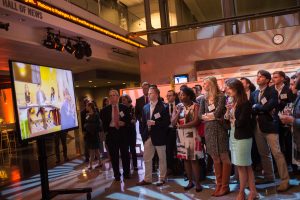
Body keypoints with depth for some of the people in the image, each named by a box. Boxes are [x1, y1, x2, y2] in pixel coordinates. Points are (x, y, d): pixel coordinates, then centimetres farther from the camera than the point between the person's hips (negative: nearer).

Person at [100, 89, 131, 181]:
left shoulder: (124, 108, 3)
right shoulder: (105, 110, 3)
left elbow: (129, 120, 4)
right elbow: (104, 123, 5)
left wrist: (124, 123, -13)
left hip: (123, 133, 0)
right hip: (111, 134, 0)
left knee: (125, 154, 7)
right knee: (114, 156, 6)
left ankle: (126, 173, 21)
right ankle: (117, 175, 18)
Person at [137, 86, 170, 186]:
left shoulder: (163, 107, -8)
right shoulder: (145, 107, 8)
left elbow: (167, 122, -12)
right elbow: (143, 122, 10)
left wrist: (155, 123, -20)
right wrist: (143, 135, 4)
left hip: (159, 136, -5)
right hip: (148, 136, 5)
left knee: (162, 158, 9)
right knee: (147, 158, 10)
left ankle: (162, 178, 22)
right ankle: (147, 179, 22)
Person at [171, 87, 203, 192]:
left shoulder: (195, 106, -7)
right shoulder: (178, 106, 7)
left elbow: (196, 121, -16)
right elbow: (173, 123, 2)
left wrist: (181, 126, -9)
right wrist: (178, 112, -12)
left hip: (192, 135, -5)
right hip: (181, 136, 5)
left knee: (194, 159, -2)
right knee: (185, 159, 9)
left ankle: (197, 183, 9)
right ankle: (190, 181, 22)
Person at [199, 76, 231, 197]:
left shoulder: (221, 96, -5)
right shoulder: (204, 99, 12)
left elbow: (218, 113, -15)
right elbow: (201, 115, 4)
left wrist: (208, 115, 1)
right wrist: (213, 116, -8)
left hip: (219, 129, -5)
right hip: (209, 130, 6)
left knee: (224, 158, 1)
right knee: (215, 158, 10)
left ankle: (225, 186, 8)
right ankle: (219, 185, 18)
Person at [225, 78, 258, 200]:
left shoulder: (245, 103, -14)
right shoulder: (232, 102, 9)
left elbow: (240, 122, -19)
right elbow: (226, 119, 8)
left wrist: (233, 121, 0)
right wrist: (228, 111, -10)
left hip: (242, 137, -7)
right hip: (233, 136, 7)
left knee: (242, 166, 3)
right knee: (246, 165, 11)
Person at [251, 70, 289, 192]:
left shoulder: (272, 92, -5)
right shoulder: (254, 94, 13)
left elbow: (269, 107, -20)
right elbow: (251, 109, 5)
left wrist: (256, 107, -7)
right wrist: (263, 109, -10)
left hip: (269, 126, -6)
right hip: (257, 126, 6)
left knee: (277, 153, -6)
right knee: (264, 154, 13)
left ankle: (285, 180, 2)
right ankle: (269, 177, 26)